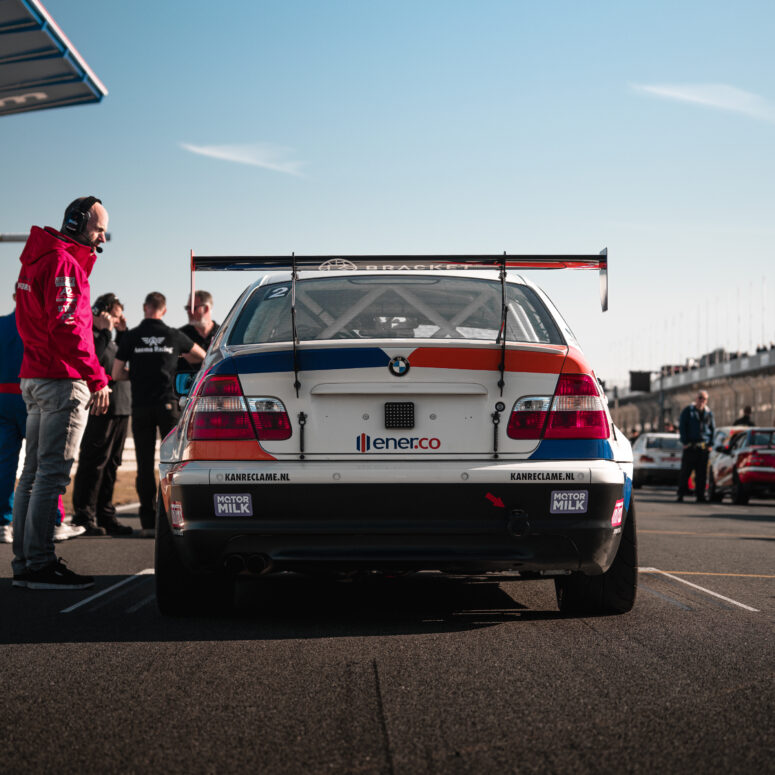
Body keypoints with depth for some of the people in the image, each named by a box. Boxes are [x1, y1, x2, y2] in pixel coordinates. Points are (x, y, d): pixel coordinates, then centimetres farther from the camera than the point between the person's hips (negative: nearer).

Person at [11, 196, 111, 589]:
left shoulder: (39, 259, 20)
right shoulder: (63, 263, -13)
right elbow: (66, 327, -23)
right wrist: (97, 378, -23)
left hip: (35, 379, 10)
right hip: (62, 381, -10)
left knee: (35, 473, 12)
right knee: (52, 474, -9)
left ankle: (24, 562, 16)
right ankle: (40, 564, -8)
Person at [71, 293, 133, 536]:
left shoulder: (110, 338, 20)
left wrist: (123, 332, 11)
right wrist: (106, 331, -15)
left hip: (120, 409, 9)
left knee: (111, 464, 11)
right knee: (93, 463, -7)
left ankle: (106, 515, 17)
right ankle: (84, 517, -3)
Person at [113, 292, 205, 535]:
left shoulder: (131, 337, 1)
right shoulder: (174, 336, 3)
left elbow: (117, 374, 3)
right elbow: (202, 356, 20)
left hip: (141, 407, 0)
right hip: (167, 405, 0)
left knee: (145, 465, 3)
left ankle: (149, 522, 0)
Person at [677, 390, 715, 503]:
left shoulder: (708, 413, 12)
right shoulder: (688, 411, 2)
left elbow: (712, 429, 17)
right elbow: (682, 427, 0)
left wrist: (710, 444, 7)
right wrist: (685, 442, -8)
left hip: (703, 447, 3)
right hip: (690, 446, -3)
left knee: (702, 474, 2)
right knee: (685, 471, -4)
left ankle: (700, 496, 6)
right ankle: (681, 495, 0)